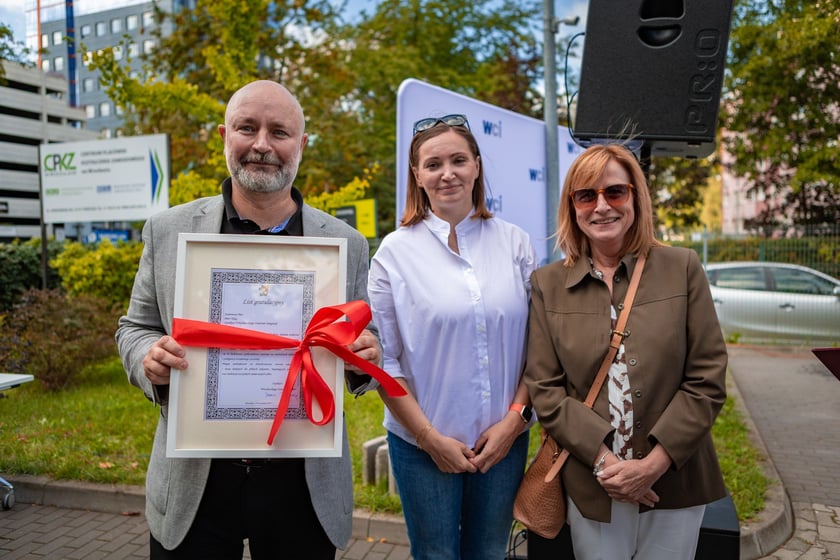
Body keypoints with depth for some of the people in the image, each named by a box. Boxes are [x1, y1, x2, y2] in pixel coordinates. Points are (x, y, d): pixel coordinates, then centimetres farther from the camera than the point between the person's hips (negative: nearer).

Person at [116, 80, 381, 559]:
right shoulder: (168, 231, 1)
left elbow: (366, 343, 7)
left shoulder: (346, 243, 0)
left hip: (303, 486, 1)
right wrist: (151, 360, -14)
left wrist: (366, 357, -16)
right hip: (193, 483, 0)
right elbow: (136, 327, 9)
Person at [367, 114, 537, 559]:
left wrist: (513, 419, -6)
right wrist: (430, 437, -9)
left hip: (504, 440, 2)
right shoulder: (396, 251, -6)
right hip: (422, 443, -2)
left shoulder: (514, 243, 0)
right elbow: (383, 359, -6)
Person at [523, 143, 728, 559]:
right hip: (590, 488, 0)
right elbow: (545, 389, -4)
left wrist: (654, 464, -12)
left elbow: (707, 381, -4)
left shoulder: (682, 269, -2)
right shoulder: (547, 285, 0)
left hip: (673, 482, 0)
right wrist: (603, 460, -14)